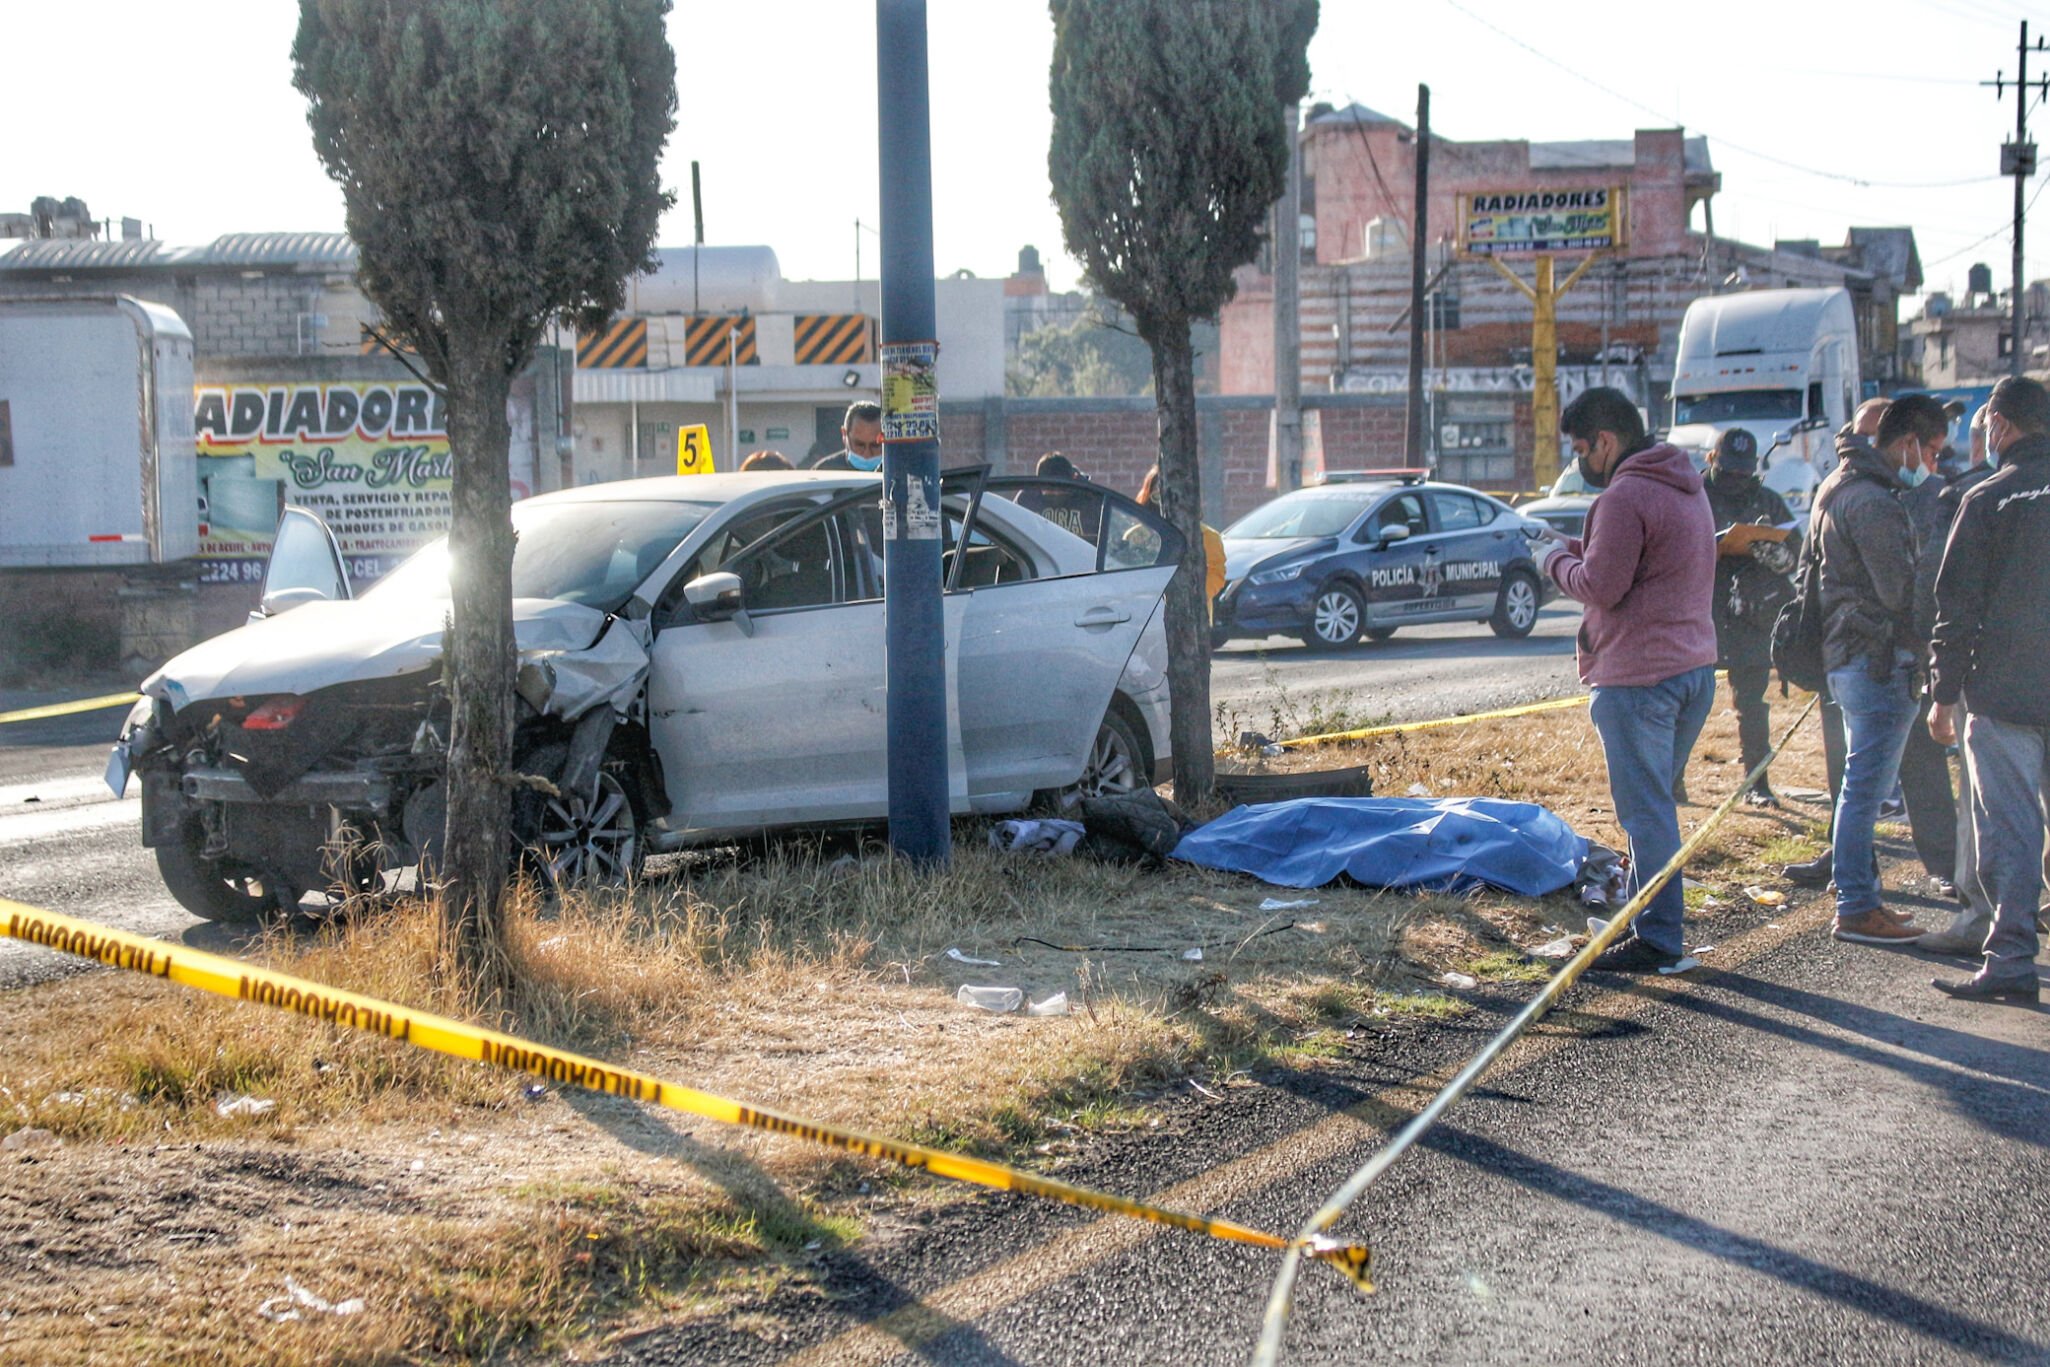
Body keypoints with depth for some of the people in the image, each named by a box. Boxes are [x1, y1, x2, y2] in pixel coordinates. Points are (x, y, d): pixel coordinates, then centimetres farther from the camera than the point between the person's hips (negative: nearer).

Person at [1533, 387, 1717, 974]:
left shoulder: (1625, 497, -17)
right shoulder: (1684, 486, 15)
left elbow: (1601, 586, -18)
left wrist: (1557, 560, 0)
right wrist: (1574, 547, 12)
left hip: (1638, 678, -10)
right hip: (1694, 665, 10)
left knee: (1645, 809, -4)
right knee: (1654, 803, 18)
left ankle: (1659, 940, -1)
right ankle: (1650, 921, 26)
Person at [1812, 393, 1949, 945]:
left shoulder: (1842, 485, 16)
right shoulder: (1873, 501, -18)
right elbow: (1901, 590, -21)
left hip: (1848, 656, 11)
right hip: (1879, 659, -11)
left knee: (1861, 786, 17)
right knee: (1866, 788, -5)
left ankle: (1860, 896, 24)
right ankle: (1857, 909, -1)